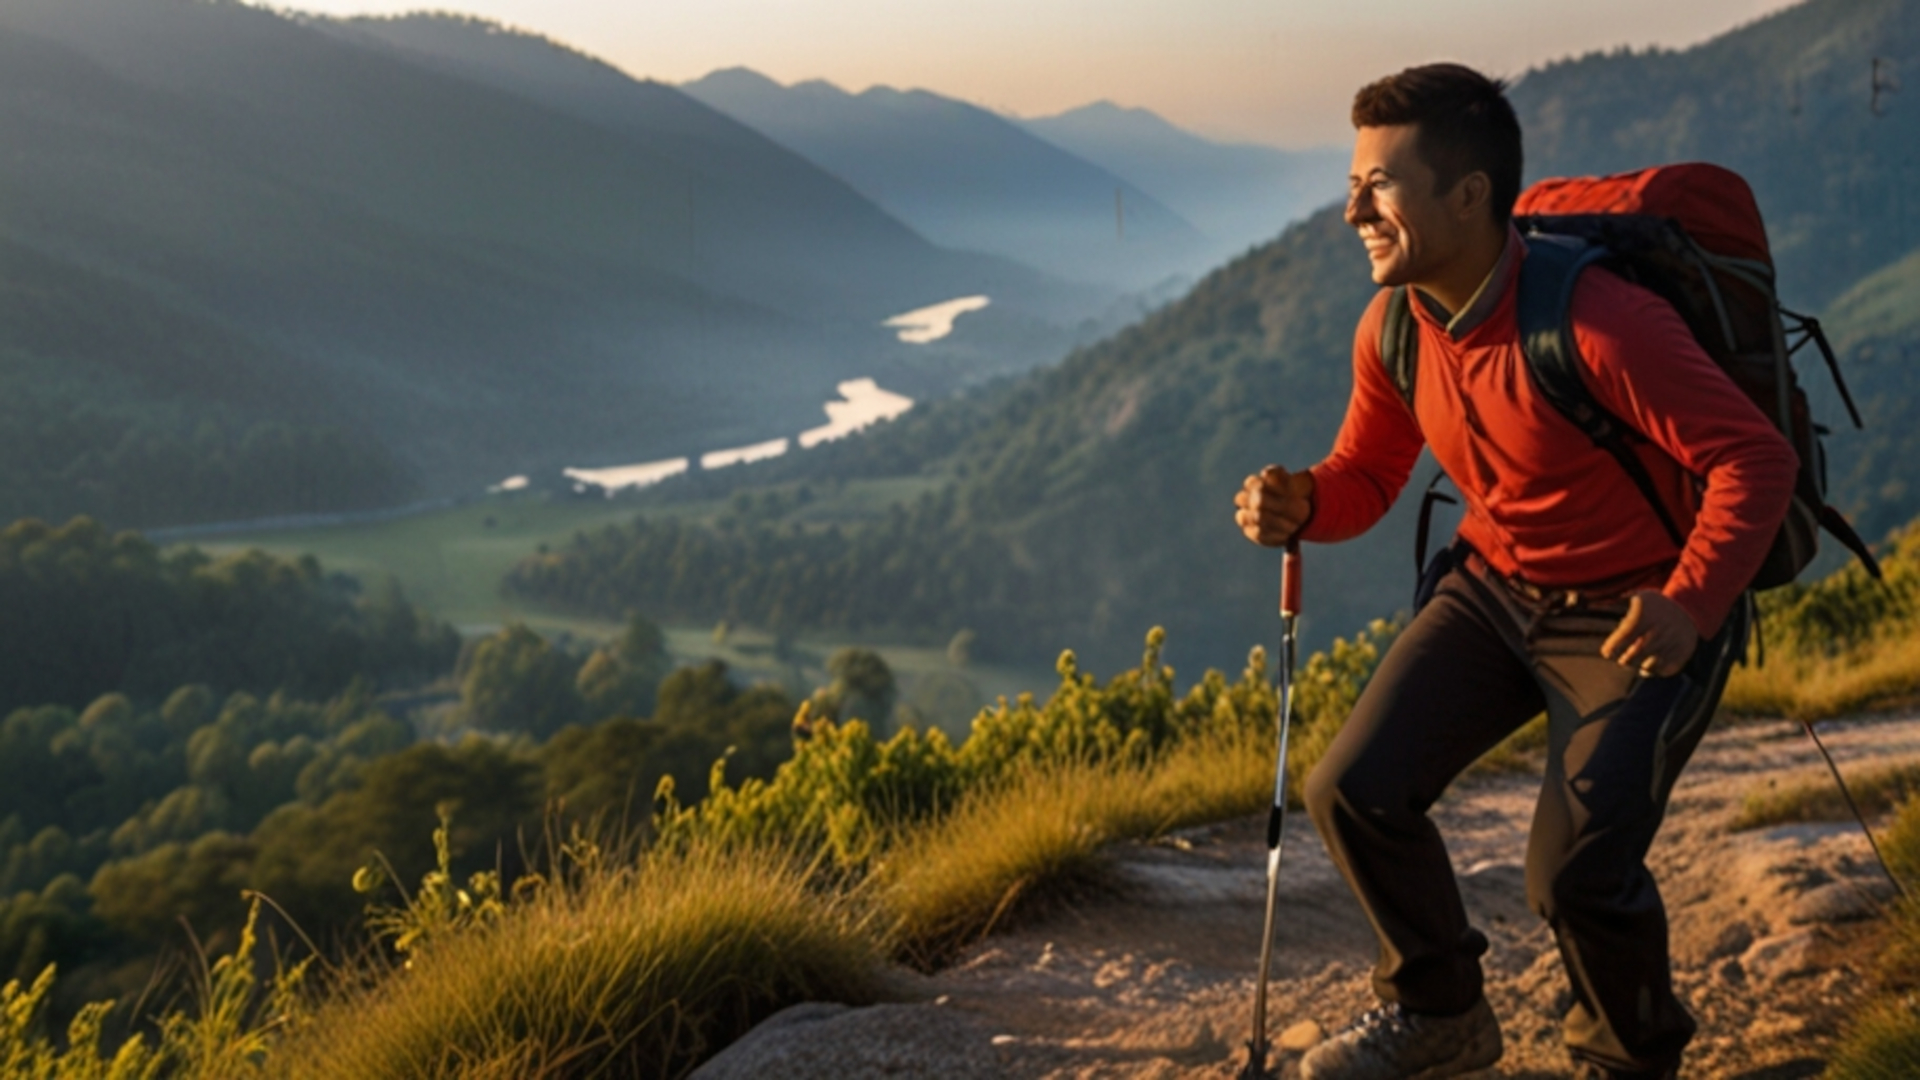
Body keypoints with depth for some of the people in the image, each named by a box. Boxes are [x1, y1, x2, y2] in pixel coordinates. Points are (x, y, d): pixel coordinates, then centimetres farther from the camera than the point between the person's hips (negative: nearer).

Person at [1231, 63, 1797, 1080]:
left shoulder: (1601, 323, -29)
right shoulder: (1393, 332, -7)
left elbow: (1756, 458, -26)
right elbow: (1366, 476, 7)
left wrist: (1691, 604, -39)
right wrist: (1299, 503, -16)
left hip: (1635, 616, -6)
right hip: (1495, 592, 7)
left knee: (1575, 871, -17)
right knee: (1354, 790, -5)